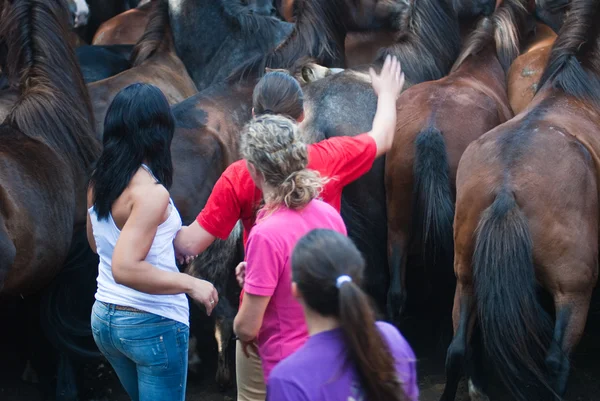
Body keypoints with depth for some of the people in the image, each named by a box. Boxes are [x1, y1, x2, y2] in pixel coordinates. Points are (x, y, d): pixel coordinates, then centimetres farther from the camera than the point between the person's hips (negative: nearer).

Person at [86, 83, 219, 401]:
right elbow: (125, 269, -30)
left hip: (105, 318, 8)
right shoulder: (151, 192, -22)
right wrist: (190, 284, -22)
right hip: (153, 324, -8)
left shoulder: (98, 181, 1)